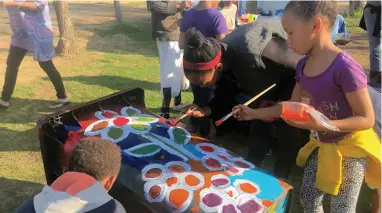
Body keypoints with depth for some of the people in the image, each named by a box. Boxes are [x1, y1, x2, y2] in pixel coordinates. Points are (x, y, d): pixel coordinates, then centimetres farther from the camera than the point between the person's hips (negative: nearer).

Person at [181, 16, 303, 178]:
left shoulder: (256, 54, -45)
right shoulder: (219, 55, -21)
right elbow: (225, 94, -9)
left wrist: (281, 104, -25)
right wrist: (206, 110, -26)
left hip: (293, 82, -6)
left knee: (286, 132, -3)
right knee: (258, 128, 8)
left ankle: (279, 179, 15)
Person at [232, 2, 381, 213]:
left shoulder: (345, 67, -29)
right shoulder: (304, 65, -3)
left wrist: (322, 125, -36)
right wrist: (254, 113, 6)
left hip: (349, 148, -7)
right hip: (321, 144, 7)